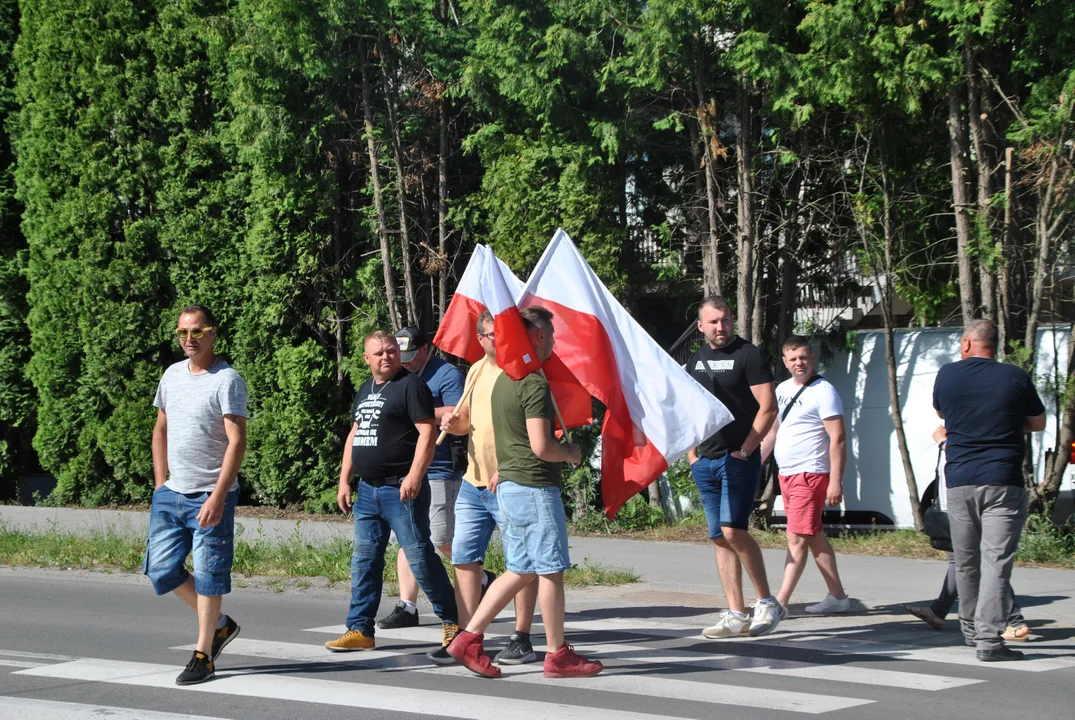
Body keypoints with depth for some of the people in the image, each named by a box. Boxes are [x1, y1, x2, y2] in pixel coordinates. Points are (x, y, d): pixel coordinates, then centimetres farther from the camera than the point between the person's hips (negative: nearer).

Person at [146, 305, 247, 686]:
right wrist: (161, 483, 12)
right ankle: (220, 625, 24)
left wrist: (217, 497, -23)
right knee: (161, 569, 6)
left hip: (210, 497, -7)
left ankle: (203, 656, 8)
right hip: (171, 494, 7)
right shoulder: (172, 375, 11)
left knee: (208, 575, -2)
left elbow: (237, 442, -16)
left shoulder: (227, 381, -11)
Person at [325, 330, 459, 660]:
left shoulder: (410, 385, -8)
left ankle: (452, 621, 5)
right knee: (363, 561, 8)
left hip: (401, 489, -8)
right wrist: (344, 481, 19)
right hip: (368, 490, 8)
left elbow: (427, 431, -15)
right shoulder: (365, 391, 18)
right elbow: (354, 435, 25)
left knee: (419, 556, -6)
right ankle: (360, 630, 13)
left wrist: (414, 475, -23)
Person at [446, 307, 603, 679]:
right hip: (534, 485, -9)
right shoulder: (534, 384, -16)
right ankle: (558, 655, 6)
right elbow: (541, 446, -21)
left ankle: (469, 638, 9)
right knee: (551, 568, -1)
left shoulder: (502, 380, 13)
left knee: (522, 569, 13)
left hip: (510, 484, 9)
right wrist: (571, 453, -4)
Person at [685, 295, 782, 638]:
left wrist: (745, 450, -14)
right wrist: (691, 455, 13)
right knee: (719, 538, 5)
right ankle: (736, 615, 9)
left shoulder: (747, 354, -5)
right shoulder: (696, 360, 14)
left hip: (738, 459, -7)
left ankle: (767, 602, -5)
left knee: (733, 530, -18)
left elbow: (768, 407, -10)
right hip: (706, 462, 7)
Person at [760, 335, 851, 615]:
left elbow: (838, 439, -15)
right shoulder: (782, 389, 14)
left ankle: (780, 602, -14)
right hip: (786, 474, 9)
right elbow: (773, 430, 24)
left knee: (797, 537, -11)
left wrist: (836, 481, -21)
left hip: (810, 474, -9)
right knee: (814, 537, 12)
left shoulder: (823, 392, -10)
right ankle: (837, 596, 19)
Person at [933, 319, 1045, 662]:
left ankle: (971, 626, 29)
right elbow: (1038, 423, 12)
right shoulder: (1016, 377, -1)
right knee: (996, 560, -6)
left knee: (965, 560, 16)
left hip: (959, 482, 2)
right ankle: (989, 639, -14)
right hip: (1004, 482, -2)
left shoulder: (947, 375, 3)